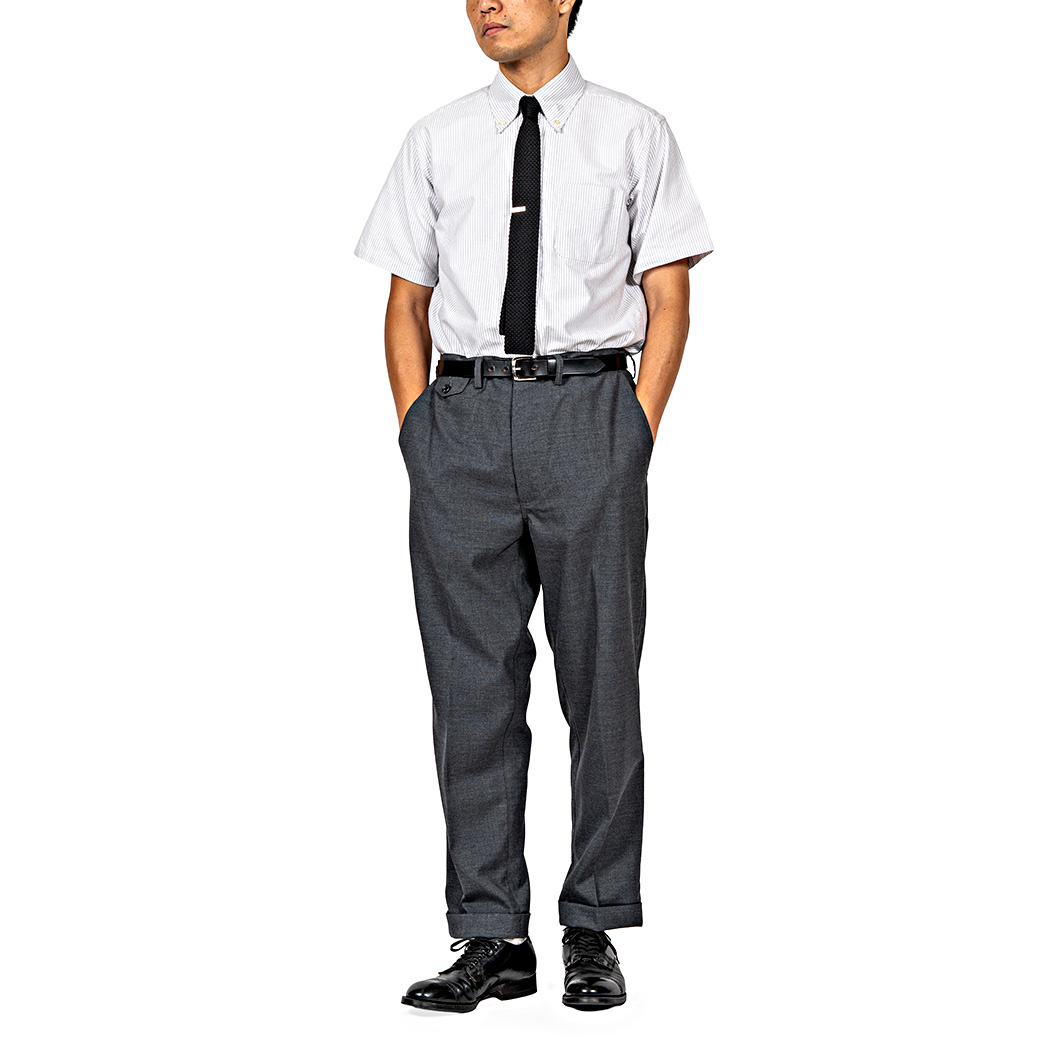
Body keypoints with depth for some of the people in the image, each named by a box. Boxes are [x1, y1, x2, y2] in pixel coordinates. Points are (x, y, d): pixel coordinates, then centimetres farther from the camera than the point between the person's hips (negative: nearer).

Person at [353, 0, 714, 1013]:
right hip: (462, 411, 2)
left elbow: (668, 303, 5)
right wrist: (418, 438, 3)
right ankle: (491, 938, 10)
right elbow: (406, 303, 14)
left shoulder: (633, 133, 7)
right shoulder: (436, 141, 12)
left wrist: (636, 439, -5)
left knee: (600, 673, 1)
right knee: (472, 681, 2)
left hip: (587, 406, -2)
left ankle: (593, 932, 12)